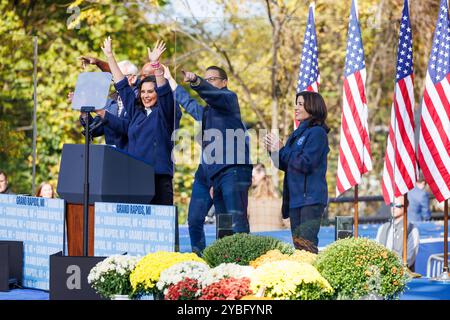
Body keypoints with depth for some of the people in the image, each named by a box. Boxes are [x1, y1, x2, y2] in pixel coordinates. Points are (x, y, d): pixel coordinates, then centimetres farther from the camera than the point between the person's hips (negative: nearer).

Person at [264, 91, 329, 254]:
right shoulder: (298, 133, 18)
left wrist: (281, 150, -10)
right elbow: (287, 165, 20)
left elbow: (305, 164, -17)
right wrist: (273, 150, 4)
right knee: (298, 245, 9)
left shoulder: (317, 132, -8)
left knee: (307, 244, -18)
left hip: (311, 198, -9)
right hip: (295, 198, 9)